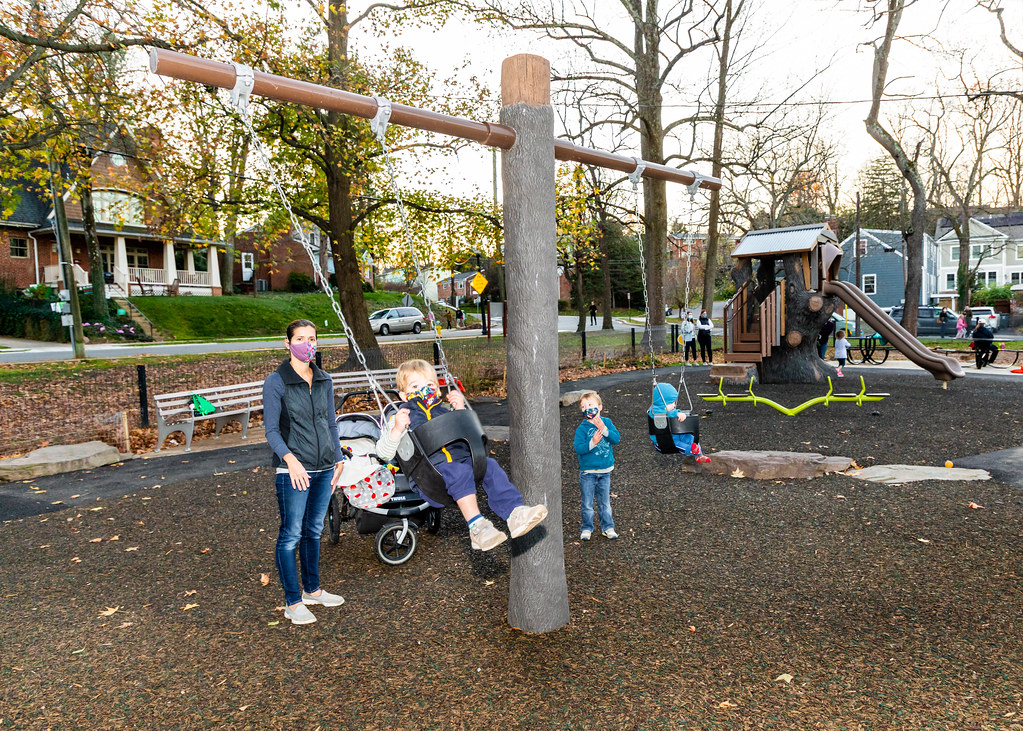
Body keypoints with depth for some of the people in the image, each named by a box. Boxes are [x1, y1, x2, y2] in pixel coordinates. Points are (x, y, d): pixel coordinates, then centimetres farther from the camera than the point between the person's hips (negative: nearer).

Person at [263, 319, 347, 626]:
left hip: (324, 468, 5)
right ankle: (293, 602, 12)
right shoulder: (276, 382, -8)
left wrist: (338, 459, 14)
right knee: (291, 535, 0)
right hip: (293, 471, -5)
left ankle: (312, 590, 30)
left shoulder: (324, 380, 8)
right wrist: (290, 459, -25)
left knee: (314, 531, 16)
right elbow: (272, 430, -10)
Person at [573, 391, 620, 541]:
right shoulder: (582, 428, -9)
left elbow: (617, 439, -12)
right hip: (587, 472, -2)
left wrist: (604, 429, -26)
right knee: (587, 504, 6)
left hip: (605, 471, 2)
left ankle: (607, 527, 28)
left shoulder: (607, 422, -1)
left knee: (605, 502, 14)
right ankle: (587, 528, 22)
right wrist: (592, 443, -30)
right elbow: (578, 448, -16)